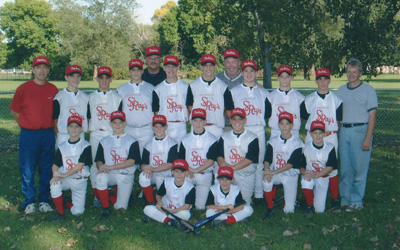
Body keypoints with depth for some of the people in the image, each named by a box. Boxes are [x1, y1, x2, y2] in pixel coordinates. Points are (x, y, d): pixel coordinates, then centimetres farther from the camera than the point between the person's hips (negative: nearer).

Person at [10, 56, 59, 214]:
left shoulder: (53, 90, 3)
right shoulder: (23, 89, -4)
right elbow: (14, 111, 4)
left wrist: (52, 128, 7)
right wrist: (28, 126, 4)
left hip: (48, 134, 2)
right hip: (28, 135, -2)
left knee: (47, 169, 9)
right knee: (27, 170, 3)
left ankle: (44, 200, 22)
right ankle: (29, 201, 16)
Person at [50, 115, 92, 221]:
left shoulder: (86, 146, -6)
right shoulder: (62, 147, 4)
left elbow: (80, 165, -15)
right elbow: (55, 164, 1)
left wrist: (64, 175, -25)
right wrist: (56, 174, -22)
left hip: (80, 181, -1)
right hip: (65, 179, 2)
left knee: (77, 212, -8)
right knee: (54, 185, -33)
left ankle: (68, 203, 28)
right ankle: (60, 212, -9)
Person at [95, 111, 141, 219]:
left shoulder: (131, 141, 2)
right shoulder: (104, 141, 12)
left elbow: (131, 161, -10)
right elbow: (99, 160, 7)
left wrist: (111, 167, -19)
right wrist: (101, 167, -19)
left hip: (126, 175, -1)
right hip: (110, 174, 1)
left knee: (121, 208, -8)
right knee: (100, 177, -35)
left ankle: (113, 196, 29)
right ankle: (105, 208, -14)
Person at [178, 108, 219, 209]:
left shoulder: (211, 139, -2)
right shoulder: (185, 139, 7)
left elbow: (211, 160, -9)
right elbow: (181, 159, 7)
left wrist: (195, 170, -18)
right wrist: (187, 170, -13)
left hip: (204, 175, -2)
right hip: (188, 175, 2)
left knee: (200, 207, -6)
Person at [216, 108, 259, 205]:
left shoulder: (252, 137, -2)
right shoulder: (224, 136, 12)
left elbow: (251, 158, -12)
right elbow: (219, 154, 7)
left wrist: (233, 167, -19)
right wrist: (222, 163, -17)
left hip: (246, 176, -2)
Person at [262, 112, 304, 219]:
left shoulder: (297, 142, -6)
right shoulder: (273, 141, 5)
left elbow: (291, 164, -15)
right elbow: (267, 159, -1)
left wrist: (273, 172, -25)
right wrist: (267, 170, -24)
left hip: (290, 175, -2)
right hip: (274, 174, 2)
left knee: (289, 210, -7)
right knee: (266, 181, -33)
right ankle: (270, 209, -12)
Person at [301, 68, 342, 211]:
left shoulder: (336, 100, 6)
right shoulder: (308, 100, 8)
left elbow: (337, 120, 7)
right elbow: (306, 118, 9)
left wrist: (330, 130, -3)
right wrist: (314, 129, -1)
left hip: (330, 137, -1)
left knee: (332, 167, -2)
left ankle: (335, 200, 6)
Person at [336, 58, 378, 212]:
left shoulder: (368, 90, -2)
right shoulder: (341, 91, 13)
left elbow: (372, 116, -6)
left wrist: (367, 139, -12)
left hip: (360, 131, -5)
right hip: (344, 131, 5)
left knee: (359, 169, -1)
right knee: (345, 168, 9)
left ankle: (356, 202, 9)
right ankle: (345, 199, 19)